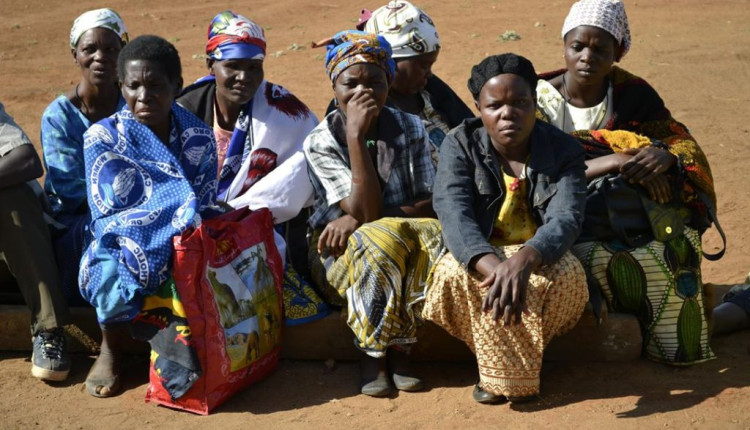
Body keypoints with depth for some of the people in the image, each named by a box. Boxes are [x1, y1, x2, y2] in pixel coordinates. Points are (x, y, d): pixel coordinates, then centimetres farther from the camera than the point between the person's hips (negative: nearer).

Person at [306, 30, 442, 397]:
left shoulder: (411, 129, 0)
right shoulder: (321, 142, -9)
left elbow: (431, 205, -7)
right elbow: (365, 210, -19)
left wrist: (359, 220, -19)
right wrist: (356, 136, -24)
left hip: (406, 234, 3)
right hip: (342, 253, -3)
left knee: (436, 234, -30)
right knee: (380, 241, -36)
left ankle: (397, 347, -16)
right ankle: (373, 352, -16)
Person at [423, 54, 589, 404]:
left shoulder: (563, 149, -7)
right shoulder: (460, 145, -8)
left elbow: (566, 217, -24)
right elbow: (454, 214, -25)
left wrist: (523, 260, -47)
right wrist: (494, 267, -46)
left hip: (539, 258, 1)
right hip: (477, 257, 0)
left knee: (568, 275, -32)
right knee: (454, 274, -33)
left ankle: (501, 369, -12)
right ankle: (508, 374, -16)